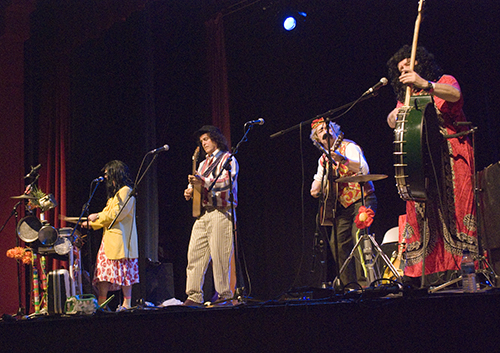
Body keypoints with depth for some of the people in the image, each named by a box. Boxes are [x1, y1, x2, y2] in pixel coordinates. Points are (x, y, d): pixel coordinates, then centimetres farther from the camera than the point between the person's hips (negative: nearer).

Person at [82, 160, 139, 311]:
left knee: (123, 270, -9)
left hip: (120, 239, -10)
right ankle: (101, 304, 3)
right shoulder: (114, 193, 24)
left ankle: (127, 303, -7)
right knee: (103, 270, 4)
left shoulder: (126, 191, -6)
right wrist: (91, 223, 19)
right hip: (109, 238, 10)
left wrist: (98, 216, -8)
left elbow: (117, 213, -16)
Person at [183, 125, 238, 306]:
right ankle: (194, 297, 1)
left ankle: (225, 296, -6)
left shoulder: (227, 159, 2)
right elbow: (197, 183, 29)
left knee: (219, 256, -11)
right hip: (202, 213, 8)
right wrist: (190, 190, 5)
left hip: (220, 212, -8)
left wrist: (203, 182, -27)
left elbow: (226, 182, -15)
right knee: (194, 254, 0)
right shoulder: (203, 164, 26)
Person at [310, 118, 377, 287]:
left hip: (362, 200, -7)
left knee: (358, 237, -22)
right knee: (337, 243, -1)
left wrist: (343, 160, -38)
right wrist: (315, 189, 1)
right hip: (343, 206, 7)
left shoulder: (349, 147, -7)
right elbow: (319, 179, 25)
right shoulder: (324, 159, 14)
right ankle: (348, 283, 6)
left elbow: (364, 169, -23)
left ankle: (363, 281, -22)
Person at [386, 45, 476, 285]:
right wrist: (396, 114, -13)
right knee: (424, 209, -8)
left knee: (455, 203, -14)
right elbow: (393, 121, 10)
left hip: (451, 152, -4)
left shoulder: (444, 81, 11)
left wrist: (425, 85, -26)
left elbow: (455, 95, -12)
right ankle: (434, 272, -10)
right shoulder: (407, 95, 25)